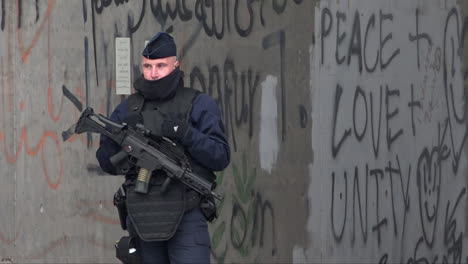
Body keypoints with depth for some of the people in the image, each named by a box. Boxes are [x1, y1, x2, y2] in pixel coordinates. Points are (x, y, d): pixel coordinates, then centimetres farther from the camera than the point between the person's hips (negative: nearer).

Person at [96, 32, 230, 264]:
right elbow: (108, 164, 14)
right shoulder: (127, 110, 13)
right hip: (142, 217, 4)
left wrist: (184, 133, -18)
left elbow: (221, 157, -5)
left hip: (186, 216, -4)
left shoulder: (199, 105, 3)